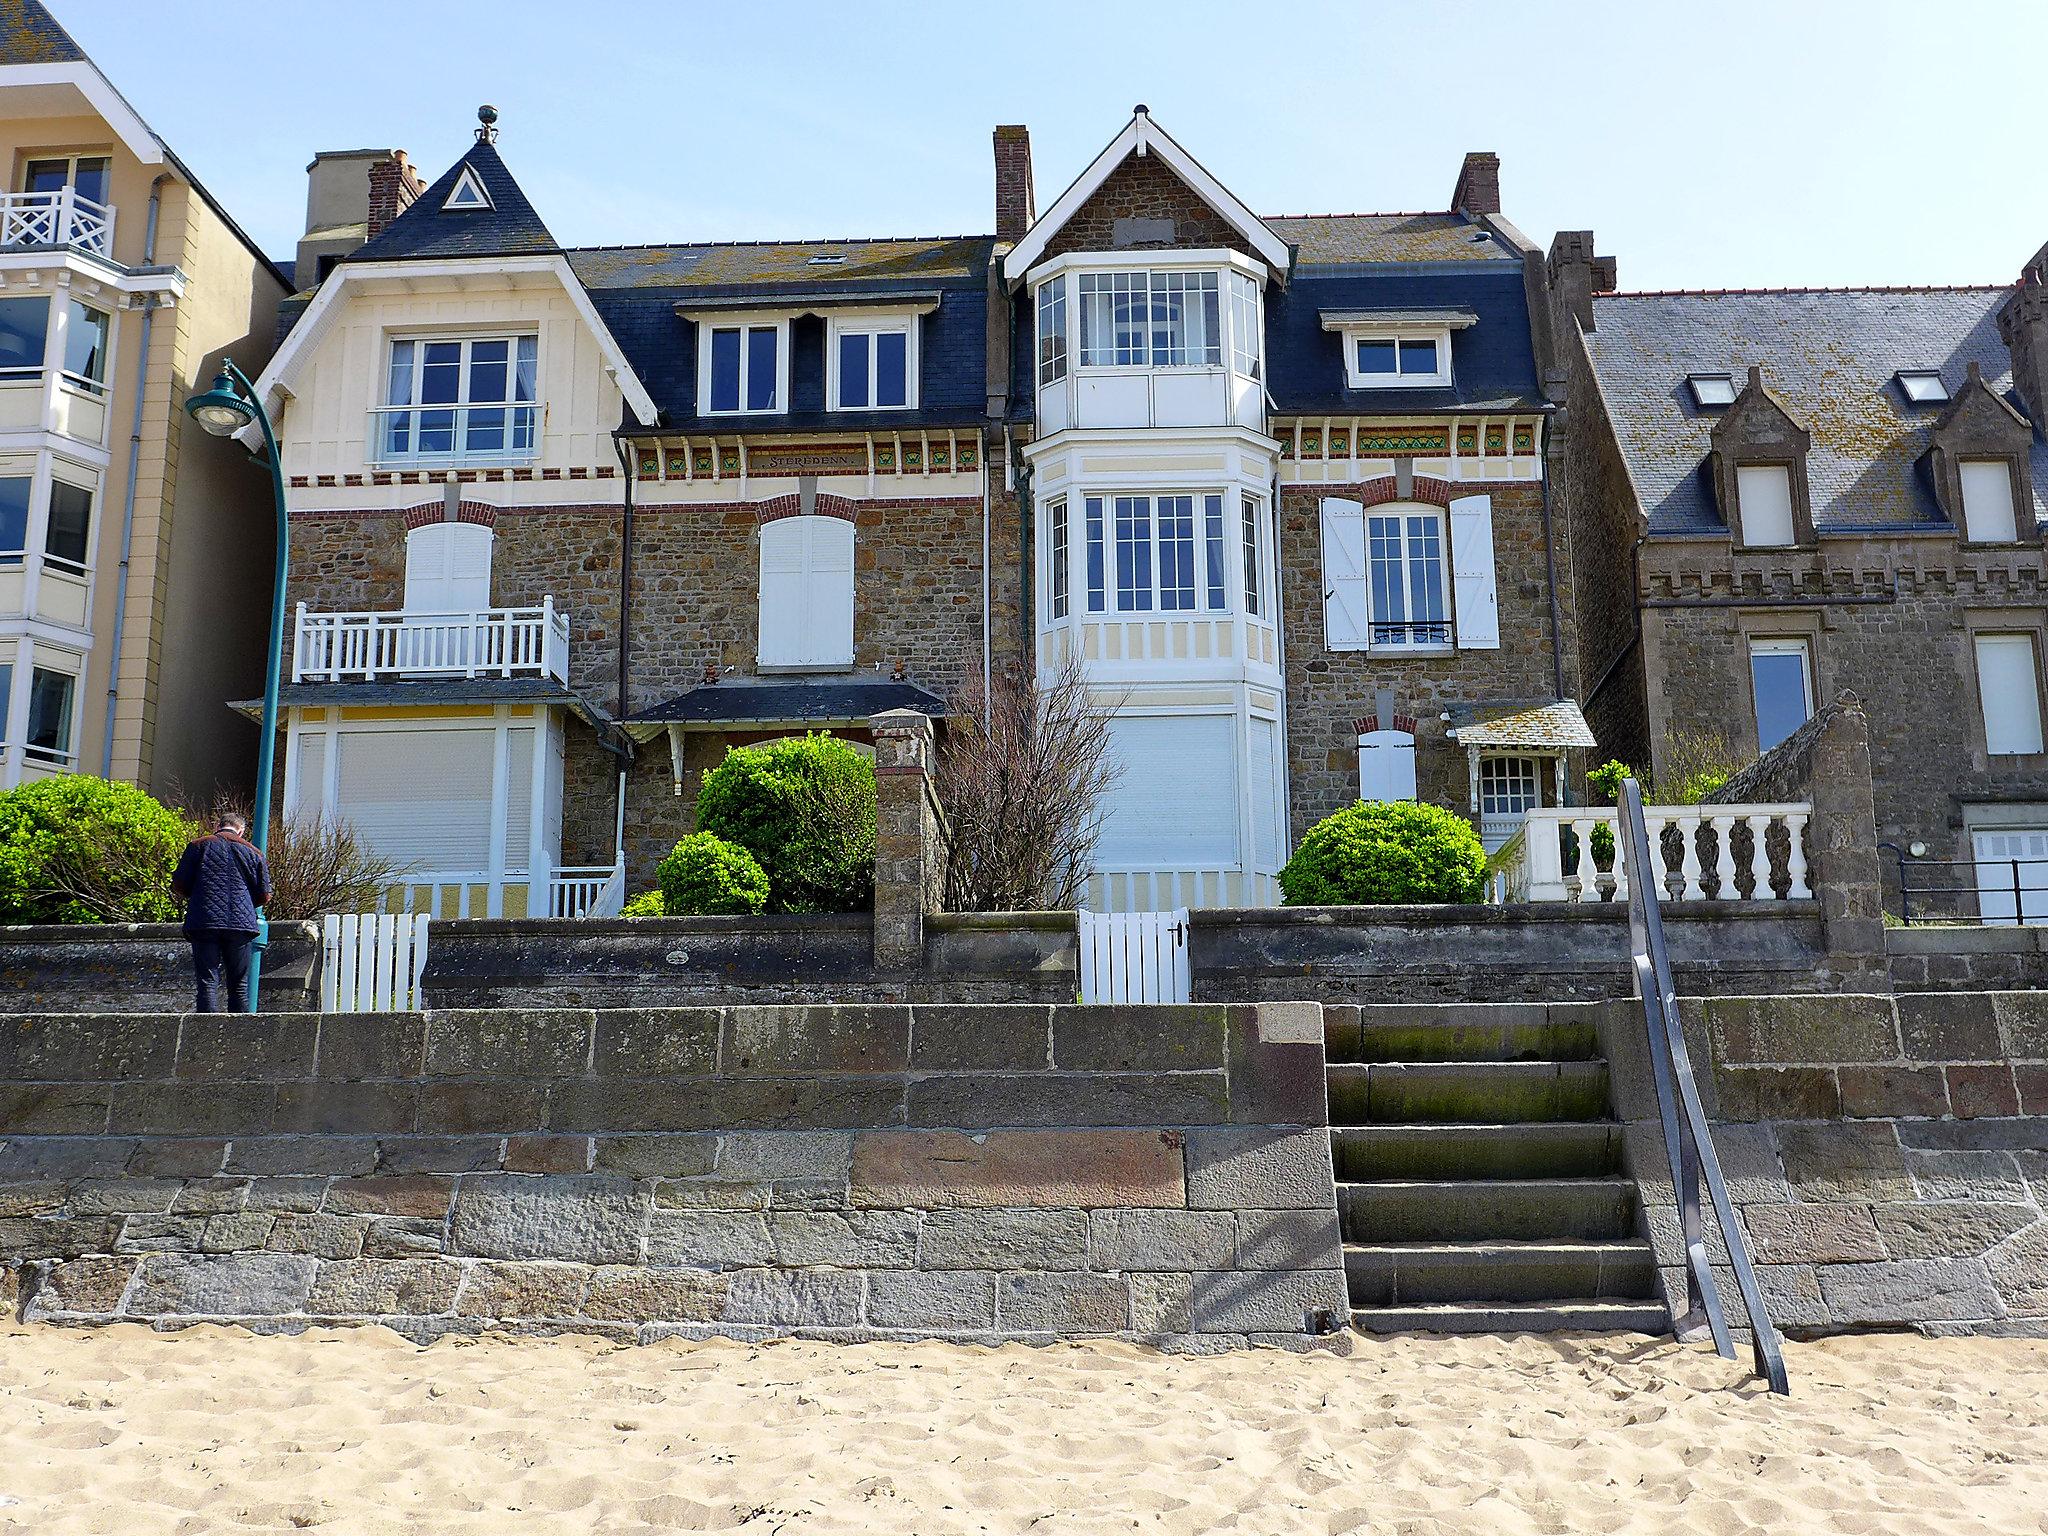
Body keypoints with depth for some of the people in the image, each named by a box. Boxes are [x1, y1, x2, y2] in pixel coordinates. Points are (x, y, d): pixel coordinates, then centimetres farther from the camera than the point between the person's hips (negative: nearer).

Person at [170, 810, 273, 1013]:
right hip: (241, 923, 1)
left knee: (207, 982, -2)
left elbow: (178, 887, 4)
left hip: (204, 922, -1)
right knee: (239, 985, 8)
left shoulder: (199, 846, 8)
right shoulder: (252, 852, 11)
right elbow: (264, 896, 9)